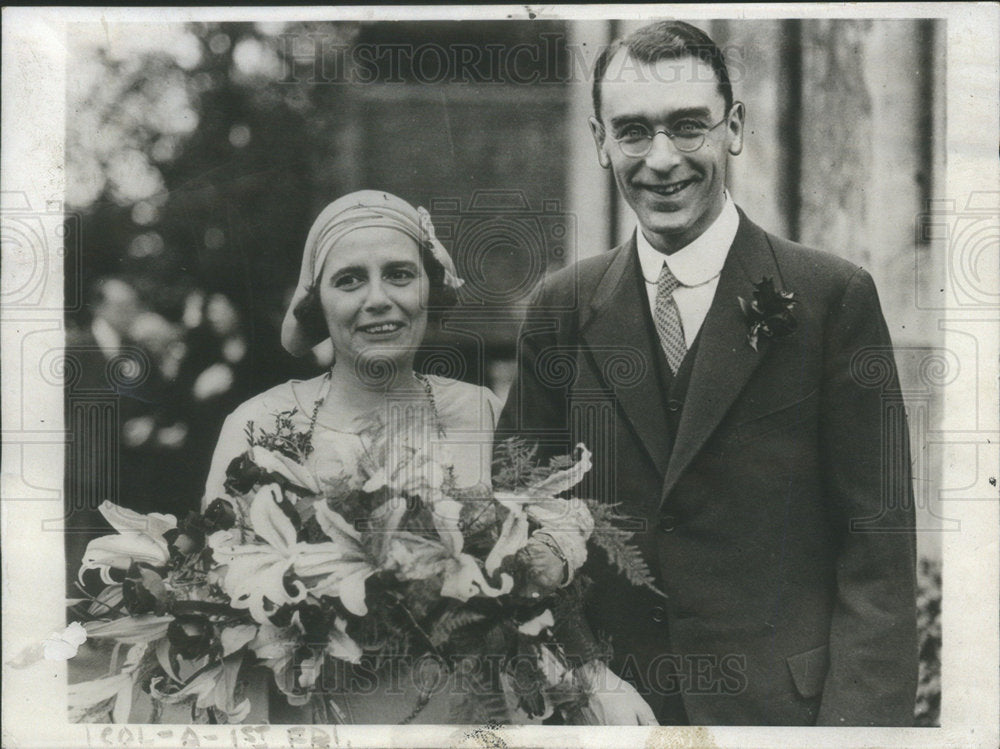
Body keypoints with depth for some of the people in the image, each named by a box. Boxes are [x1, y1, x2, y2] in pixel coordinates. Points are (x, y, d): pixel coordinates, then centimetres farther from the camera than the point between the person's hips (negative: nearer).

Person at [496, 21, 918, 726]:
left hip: (779, 702, -2)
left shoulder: (834, 296, -7)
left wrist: (858, 718, -17)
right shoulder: (563, 307, 2)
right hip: (606, 700, 3)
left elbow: (879, 544, -8)